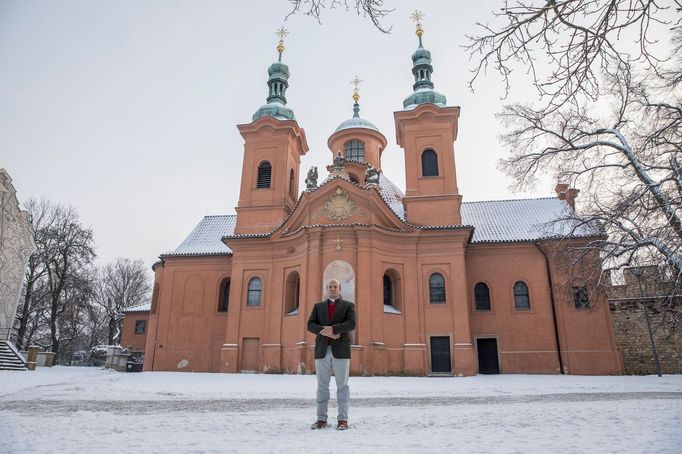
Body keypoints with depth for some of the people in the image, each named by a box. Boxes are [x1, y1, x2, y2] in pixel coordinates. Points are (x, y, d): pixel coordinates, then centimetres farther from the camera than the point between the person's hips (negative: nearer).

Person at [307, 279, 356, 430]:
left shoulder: (348, 306, 8)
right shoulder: (318, 306, 15)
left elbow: (351, 324, -9)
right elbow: (310, 325, 2)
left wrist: (333, 328, -19)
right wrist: (324, 331, -16)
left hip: (341, 350, -2)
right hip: (322, 350, 2)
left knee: (342, 385, -1)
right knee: (322, 386, 4)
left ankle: (342, 419, 4)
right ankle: (321, 419, 11)